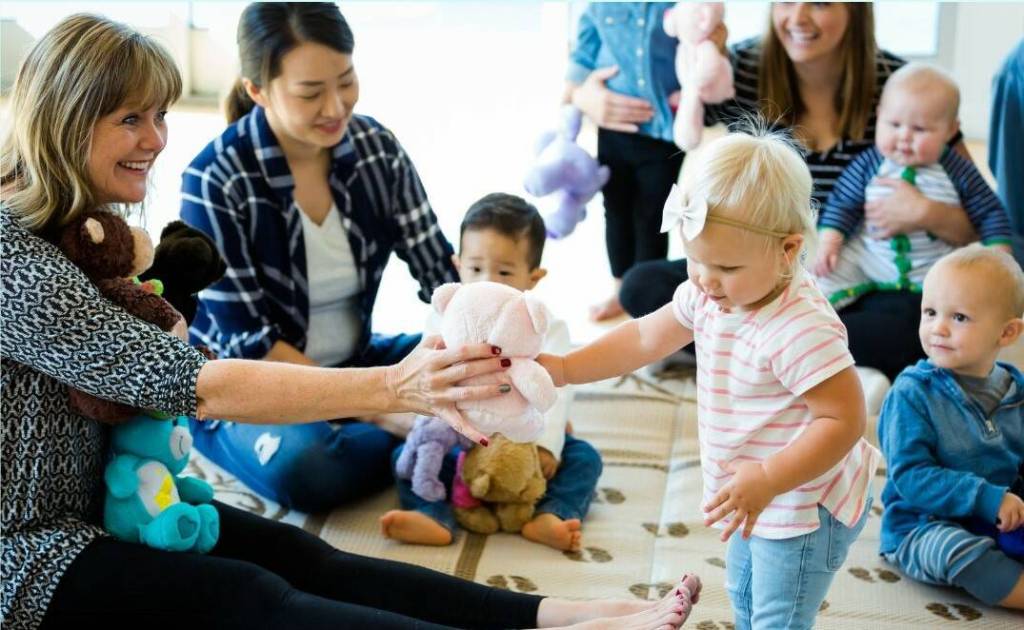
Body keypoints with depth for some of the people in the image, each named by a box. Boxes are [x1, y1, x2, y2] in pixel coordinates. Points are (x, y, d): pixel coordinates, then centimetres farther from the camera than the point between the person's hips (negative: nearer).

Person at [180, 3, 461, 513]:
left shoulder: (377, 147, -8)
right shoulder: (214, 181, -22)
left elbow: (440, 271, -5)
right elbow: (249, 341, -22)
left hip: (353, 364, 5)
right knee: (305, 468, -35)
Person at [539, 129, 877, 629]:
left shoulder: (802, 330, -34)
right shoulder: (707, 297, -7)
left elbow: (844, 420, -32)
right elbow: (643, 339, 5)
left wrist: (767, 480, -37)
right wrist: (562, 369, -3)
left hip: (803, 505, -9)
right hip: (758, 496, 9)